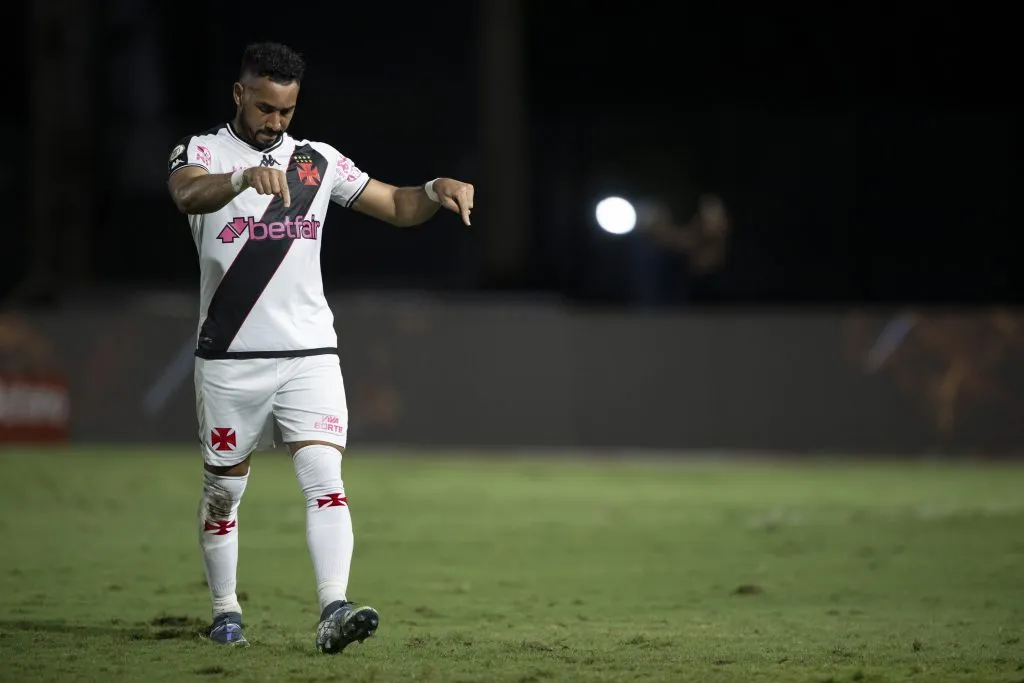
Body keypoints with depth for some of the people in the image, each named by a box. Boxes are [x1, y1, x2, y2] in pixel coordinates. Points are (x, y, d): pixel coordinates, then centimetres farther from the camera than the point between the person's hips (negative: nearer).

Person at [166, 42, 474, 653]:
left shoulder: (318, 161, 10)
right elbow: (186, 194, -26)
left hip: (309, 354, 2)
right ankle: (226, 610, 26)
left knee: (325, 477, -15)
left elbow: (396, 206, 13)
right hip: (230, 356, -1)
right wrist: (245, 177, -47)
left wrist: (436, 190, -9)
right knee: (223, 489, 9)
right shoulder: (202, 153, -2)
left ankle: (334, 609, -26)